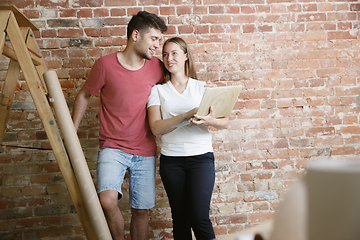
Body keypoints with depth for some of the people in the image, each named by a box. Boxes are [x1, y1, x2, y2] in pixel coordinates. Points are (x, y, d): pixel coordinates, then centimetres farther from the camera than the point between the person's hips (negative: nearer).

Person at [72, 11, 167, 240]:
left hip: (145, 151, 3)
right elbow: (84, 96, 5)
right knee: (108, 201, -24)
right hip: (113, 147, -3)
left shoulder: (157, 66, 1)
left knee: (141, 210, 8)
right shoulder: (106, 64, -8)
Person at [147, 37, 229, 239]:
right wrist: (186, 116, -19)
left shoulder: (202, 87, 7)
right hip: (171, 159, 1)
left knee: (199, 217, -8)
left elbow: (225, 122, 1)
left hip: (201, 156, -1)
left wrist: (210, 121, -22)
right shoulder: (157, 91, 7)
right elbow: (156, 128, -6)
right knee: (180, 218, 7)